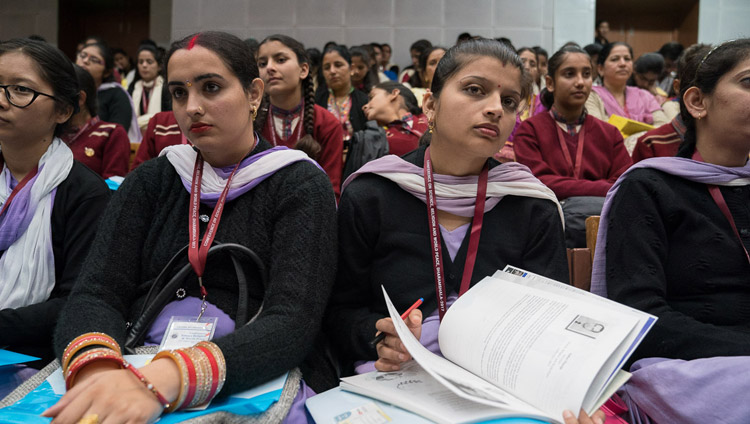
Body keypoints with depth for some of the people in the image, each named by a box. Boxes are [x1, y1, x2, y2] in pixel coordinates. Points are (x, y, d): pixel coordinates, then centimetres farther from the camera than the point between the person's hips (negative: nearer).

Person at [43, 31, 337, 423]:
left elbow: (291, 324, -14)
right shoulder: (149, 181, 13)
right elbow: (95, 294, 0)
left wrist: (165, 379, -30)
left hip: (255, 386, -2)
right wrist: (95, 369, -23)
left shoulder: (301, 186, 0)